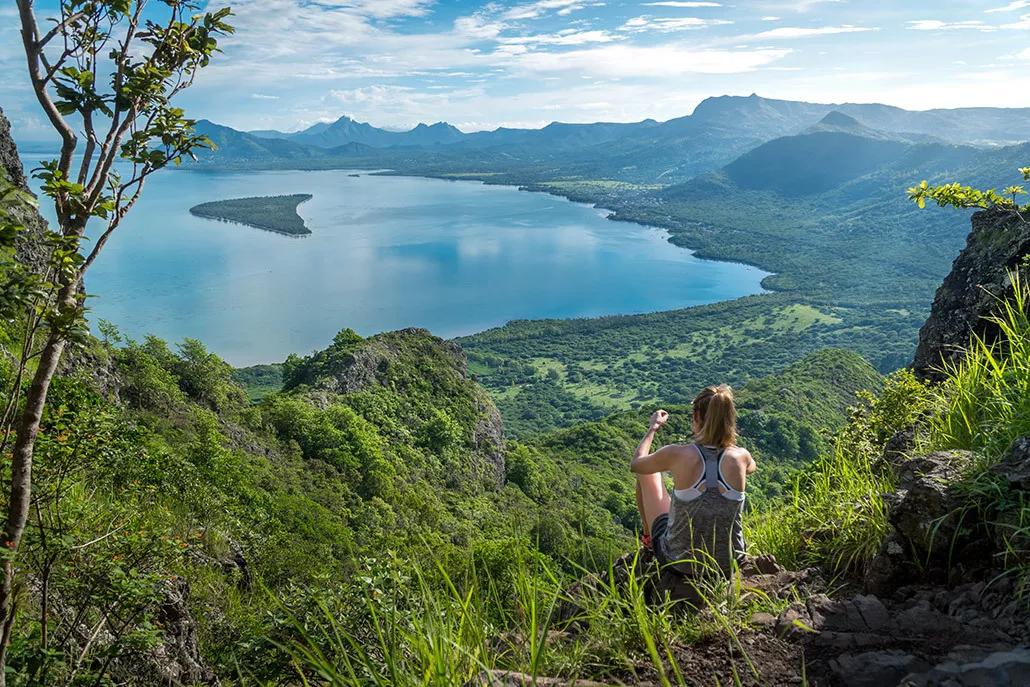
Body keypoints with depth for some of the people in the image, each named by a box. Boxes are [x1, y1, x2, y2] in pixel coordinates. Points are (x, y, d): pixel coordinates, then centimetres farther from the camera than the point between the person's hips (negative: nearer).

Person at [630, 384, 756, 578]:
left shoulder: (677, 454, -22)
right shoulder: (741, 457, -14)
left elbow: (636, 464, 1)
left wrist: (653, 428, 15)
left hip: (680, 563, -2)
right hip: (729, 563, 3)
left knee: (647, 472, 17)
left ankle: (648, 537, 41)